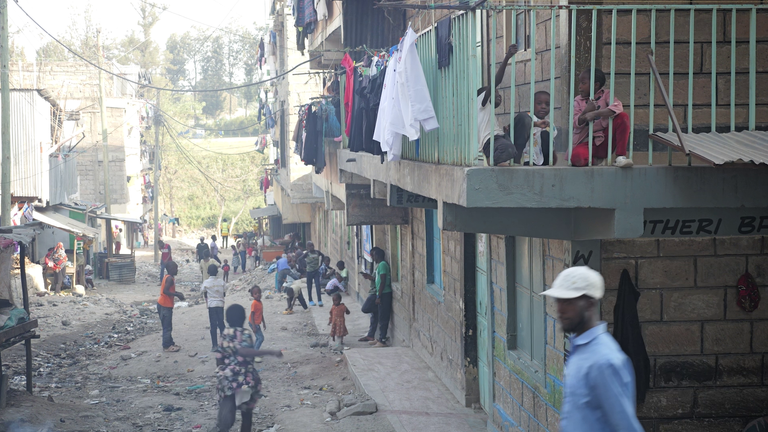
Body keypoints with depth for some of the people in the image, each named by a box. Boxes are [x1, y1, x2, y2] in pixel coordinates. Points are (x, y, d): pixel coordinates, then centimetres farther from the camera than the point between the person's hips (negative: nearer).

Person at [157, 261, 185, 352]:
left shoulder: (168, 277, 13)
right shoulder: (170, 278, -18)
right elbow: (165, 291, -27)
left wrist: (177, 294, 10)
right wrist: (177, 294, -22)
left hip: (163, 305, 10)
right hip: (165, 306, -10)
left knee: (168, 326, 17)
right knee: (167, 327, -3)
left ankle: (170, 343, 25)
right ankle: (167, 346, 3)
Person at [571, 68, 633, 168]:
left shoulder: (605, 94, 5)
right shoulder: (578, 101, 10)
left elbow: (618, 107, -17)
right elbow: (576, 124, 0)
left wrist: (595, 113, -25)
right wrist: (586, 111, -19)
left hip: (604, 141, 1)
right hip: (586, 143, -1)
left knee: (622, 116, -21)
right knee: (576, 157, -36)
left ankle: (620, 157, -19)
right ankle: (595, 160, -1)